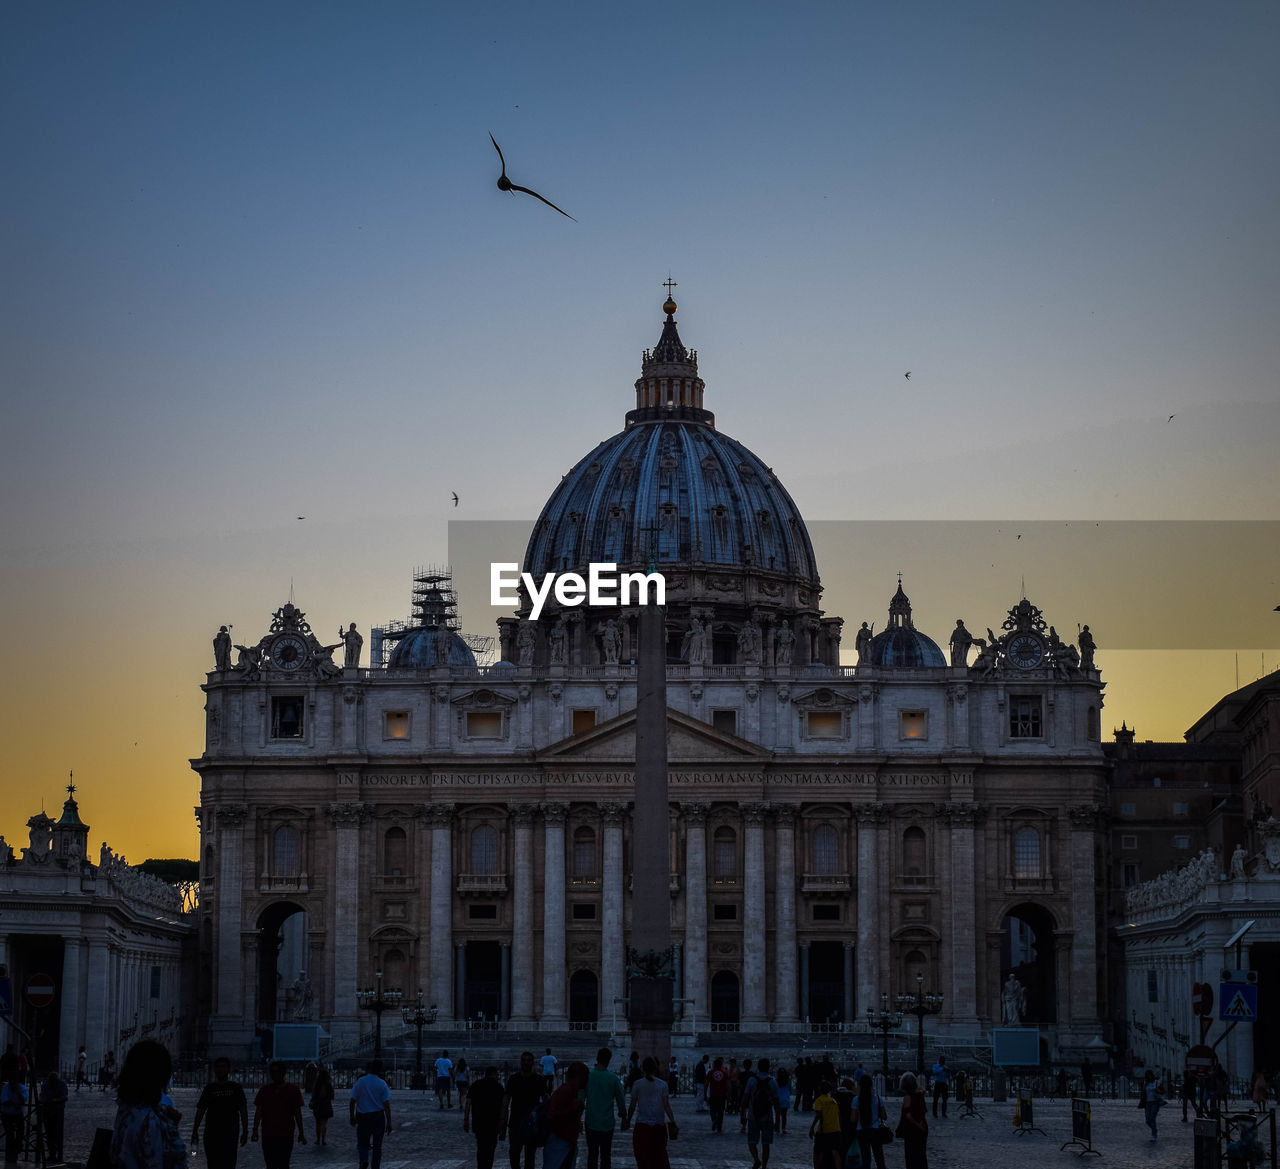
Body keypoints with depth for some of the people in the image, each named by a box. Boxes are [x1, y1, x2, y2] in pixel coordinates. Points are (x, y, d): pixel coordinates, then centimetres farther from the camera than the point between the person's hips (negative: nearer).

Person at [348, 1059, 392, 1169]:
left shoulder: (359, 1083, -3)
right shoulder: (382, 1084, -2)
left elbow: (352, 1102, -4)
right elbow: (387, 1105, -7)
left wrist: (352, 1117, 8)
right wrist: (389, 1123, -5)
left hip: (363, 1117, 0)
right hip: (379, 1117, 0)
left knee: (362, 1144, 8)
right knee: (377, 1145, 11)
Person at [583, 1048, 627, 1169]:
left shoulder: (587, 1076, -6)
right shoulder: (613, 1079, -5)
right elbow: (621, 1100, 2)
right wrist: (624, 1118, 18)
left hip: (591, 1123, 0)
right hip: (607, 1123, 0)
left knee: (592, 1154, 8)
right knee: (606, 1155, 7)